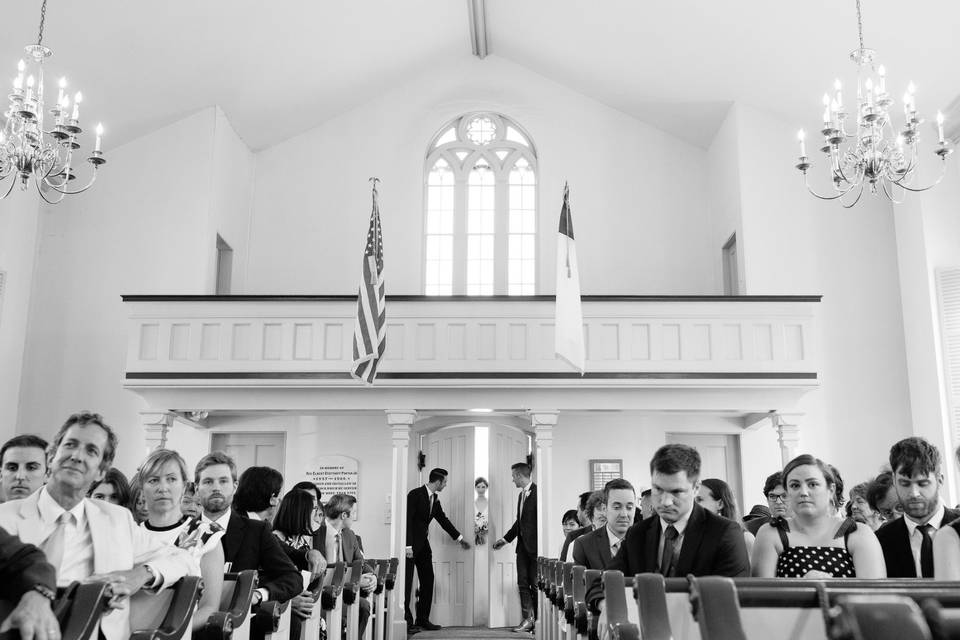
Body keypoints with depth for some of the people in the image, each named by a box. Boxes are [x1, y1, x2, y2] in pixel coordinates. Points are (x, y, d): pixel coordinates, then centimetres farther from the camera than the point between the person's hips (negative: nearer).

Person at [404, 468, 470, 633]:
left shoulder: (435, 499, 7)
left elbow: (443, 519, 16)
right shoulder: (415, 495, -17)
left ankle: (422, 619, 16)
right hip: (410, 544, -8)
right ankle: (406, 621, 0)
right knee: (407, 583, -5)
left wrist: (459, 538, 16)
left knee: (428, 581, 9)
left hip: (423, 544, 9)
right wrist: (408, 546, -23)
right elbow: (407, 520, -19)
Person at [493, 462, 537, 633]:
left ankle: (538, 621, 10)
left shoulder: (537, 492, -14)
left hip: (534, 546, -8)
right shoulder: (522, 494, 15)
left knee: (535, 584, 0)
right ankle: (528, 619, 12)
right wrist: (506, 538, 20)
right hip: (522, 545, 8)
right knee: (523, 584, 7)